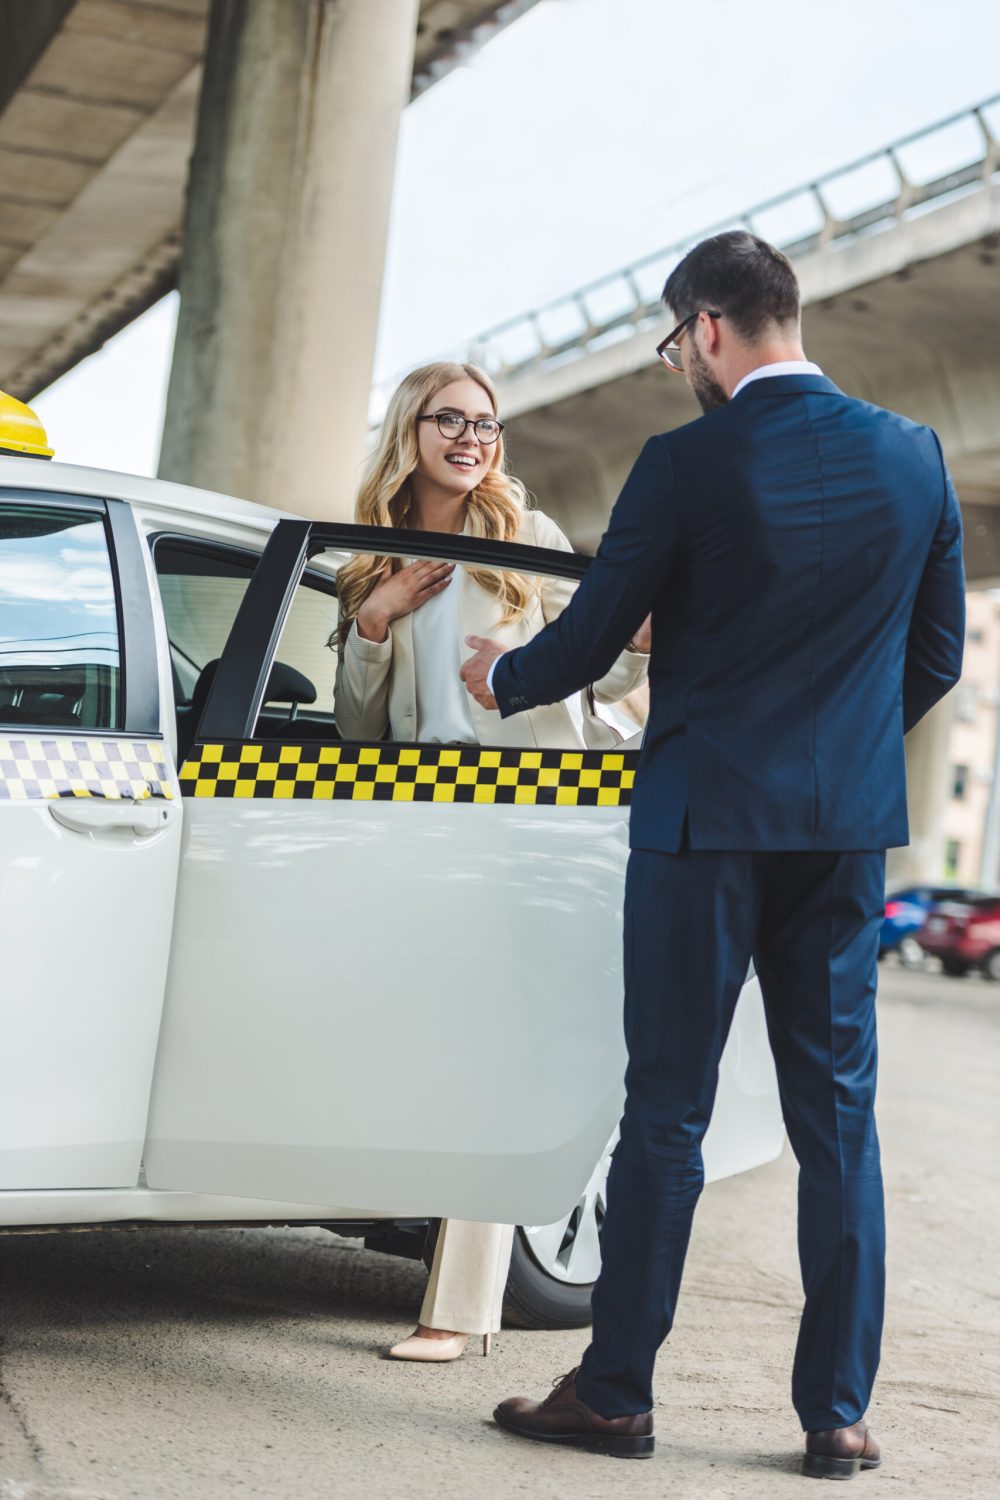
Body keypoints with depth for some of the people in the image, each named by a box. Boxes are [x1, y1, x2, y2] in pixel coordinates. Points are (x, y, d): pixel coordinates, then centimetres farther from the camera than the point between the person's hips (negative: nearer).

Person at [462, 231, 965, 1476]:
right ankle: (838, 1411, 13)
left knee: (665, 1110, 4)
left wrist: (498, 676, 16)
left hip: (705, 823, -4)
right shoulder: (912, 454, 4)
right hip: (848, 829, 4)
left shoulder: (686, 464, -10)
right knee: (838, 1115, 9)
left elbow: (588, 643, -5)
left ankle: (614, 1393, 13)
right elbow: (937, 651, 10)